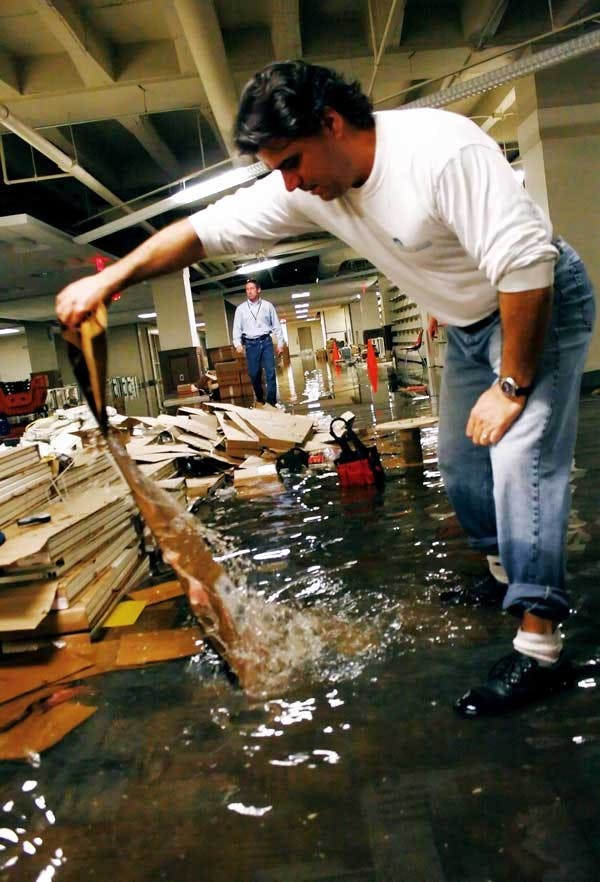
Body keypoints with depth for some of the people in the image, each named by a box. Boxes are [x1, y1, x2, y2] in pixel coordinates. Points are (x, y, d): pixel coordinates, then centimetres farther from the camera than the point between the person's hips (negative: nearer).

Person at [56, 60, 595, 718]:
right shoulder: (308, 187, -10)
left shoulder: (441, 150, -32)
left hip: (542, 306, -7)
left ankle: (539, 646, -17)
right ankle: (507, 576, 34)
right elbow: (208, 229, -9)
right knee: (460, 463, 13)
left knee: (519, 454, -22)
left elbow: (526, 265, -33)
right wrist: (112, 277, -18)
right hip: (468, 324, 8)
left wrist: (511, 386, -28)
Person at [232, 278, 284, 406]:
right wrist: (238, 344, -11)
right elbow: (237, 328, 4)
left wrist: (280, 343, 4)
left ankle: (271, 402, -3)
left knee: (270, 372, -7)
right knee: (254, 374, 3)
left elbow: (276, 325, 8)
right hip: (251, 344, 1)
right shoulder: (241, 309, 7)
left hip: (266, 341, 0)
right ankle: (260, 400, 20)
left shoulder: (267, 306, 7)